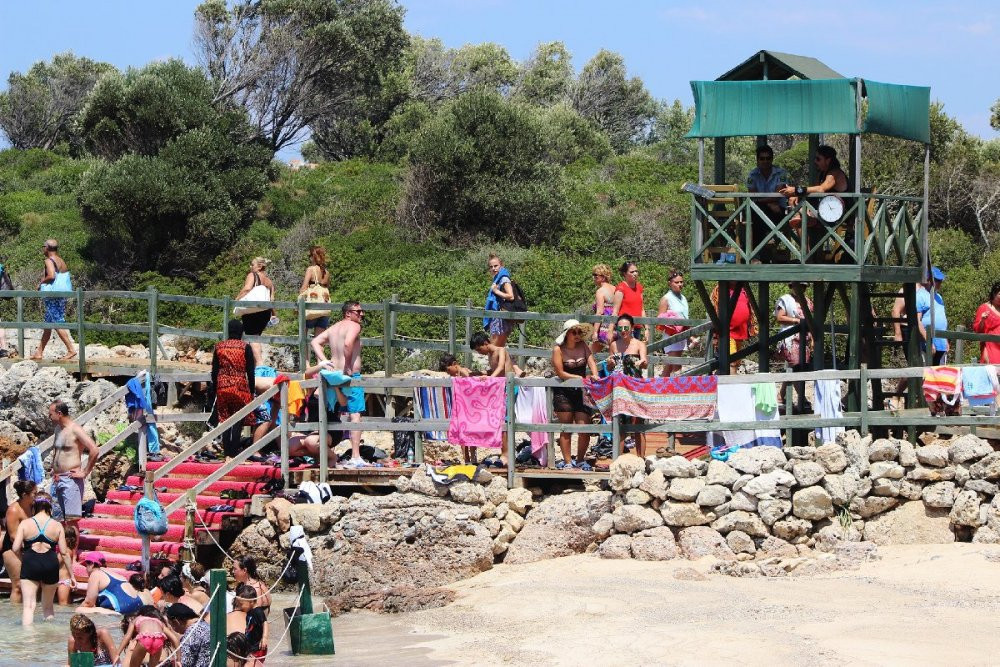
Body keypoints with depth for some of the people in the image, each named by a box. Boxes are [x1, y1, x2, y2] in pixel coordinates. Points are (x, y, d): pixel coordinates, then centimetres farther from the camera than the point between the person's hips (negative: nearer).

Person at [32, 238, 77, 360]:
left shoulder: (49, 261, -11)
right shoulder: (62, 262, 14)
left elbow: (51, 276, -27)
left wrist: (41, 282, -9)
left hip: (52, 298, -9)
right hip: (62, 297, 9)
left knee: (58, 324, -9)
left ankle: (71, 350, -14)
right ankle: (39, 352, 21)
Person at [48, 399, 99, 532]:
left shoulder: (75, 430, -11)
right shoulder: (58, 429, 15)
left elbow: (94, 451, -20)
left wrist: (85, 473, -15)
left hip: (70, 480, -9)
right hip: (56, 480, 9)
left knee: (72, 520, -10)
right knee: (57, 520, 8)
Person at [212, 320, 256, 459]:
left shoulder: (219, 346, 6)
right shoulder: (245, 347, -3)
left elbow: (214, 371, 8)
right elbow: (250, 372, -3)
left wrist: (215, 390, 16)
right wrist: (252, 391, 4)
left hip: (222, 387, 3)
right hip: (240, 387, -3)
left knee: (225, 422, 7)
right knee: (238, 422, 0)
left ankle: (227, 454, 4)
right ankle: (234, 454, -8)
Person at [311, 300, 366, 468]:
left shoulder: (333, 328, 17)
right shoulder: (354, 326, -7)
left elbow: (315, 342, 12)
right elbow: (348, 344, -25)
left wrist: (324, 361, 4)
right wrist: (348, 366, -16)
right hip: (351, 376, -8)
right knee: (355, 415, -7)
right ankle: (355, 457, -13)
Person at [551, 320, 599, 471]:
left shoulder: (583, 346, 5)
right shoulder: (558, 349, -5)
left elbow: (591, 362, -6)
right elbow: (560, 373, -11)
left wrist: (595, 375, -26)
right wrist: (579, 378, -19)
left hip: (581, 392, 3)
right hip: (563, 393, -3)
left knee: (584, 429, -4)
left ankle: (580, 460, 13)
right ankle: (567, 462, 7)